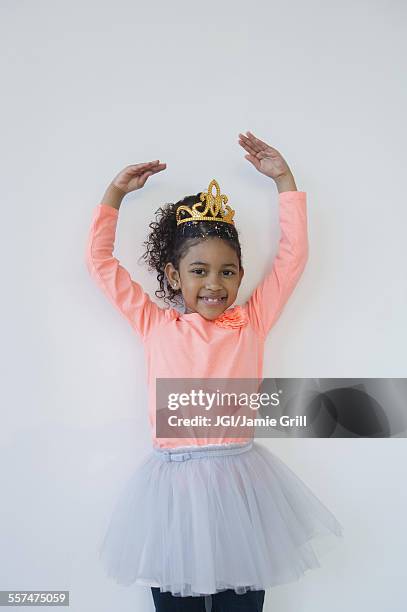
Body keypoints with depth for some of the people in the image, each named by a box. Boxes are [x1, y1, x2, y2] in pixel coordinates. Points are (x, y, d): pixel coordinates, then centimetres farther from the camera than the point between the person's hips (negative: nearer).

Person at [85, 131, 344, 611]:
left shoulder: (251, 322, 3)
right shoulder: (155, 325, 2)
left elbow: (293, 255, 5)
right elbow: (100, 261, 6)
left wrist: (283, 179, 8)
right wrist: (115, 193, 9)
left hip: (240, 481, 0)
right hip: (171, 483, 0)